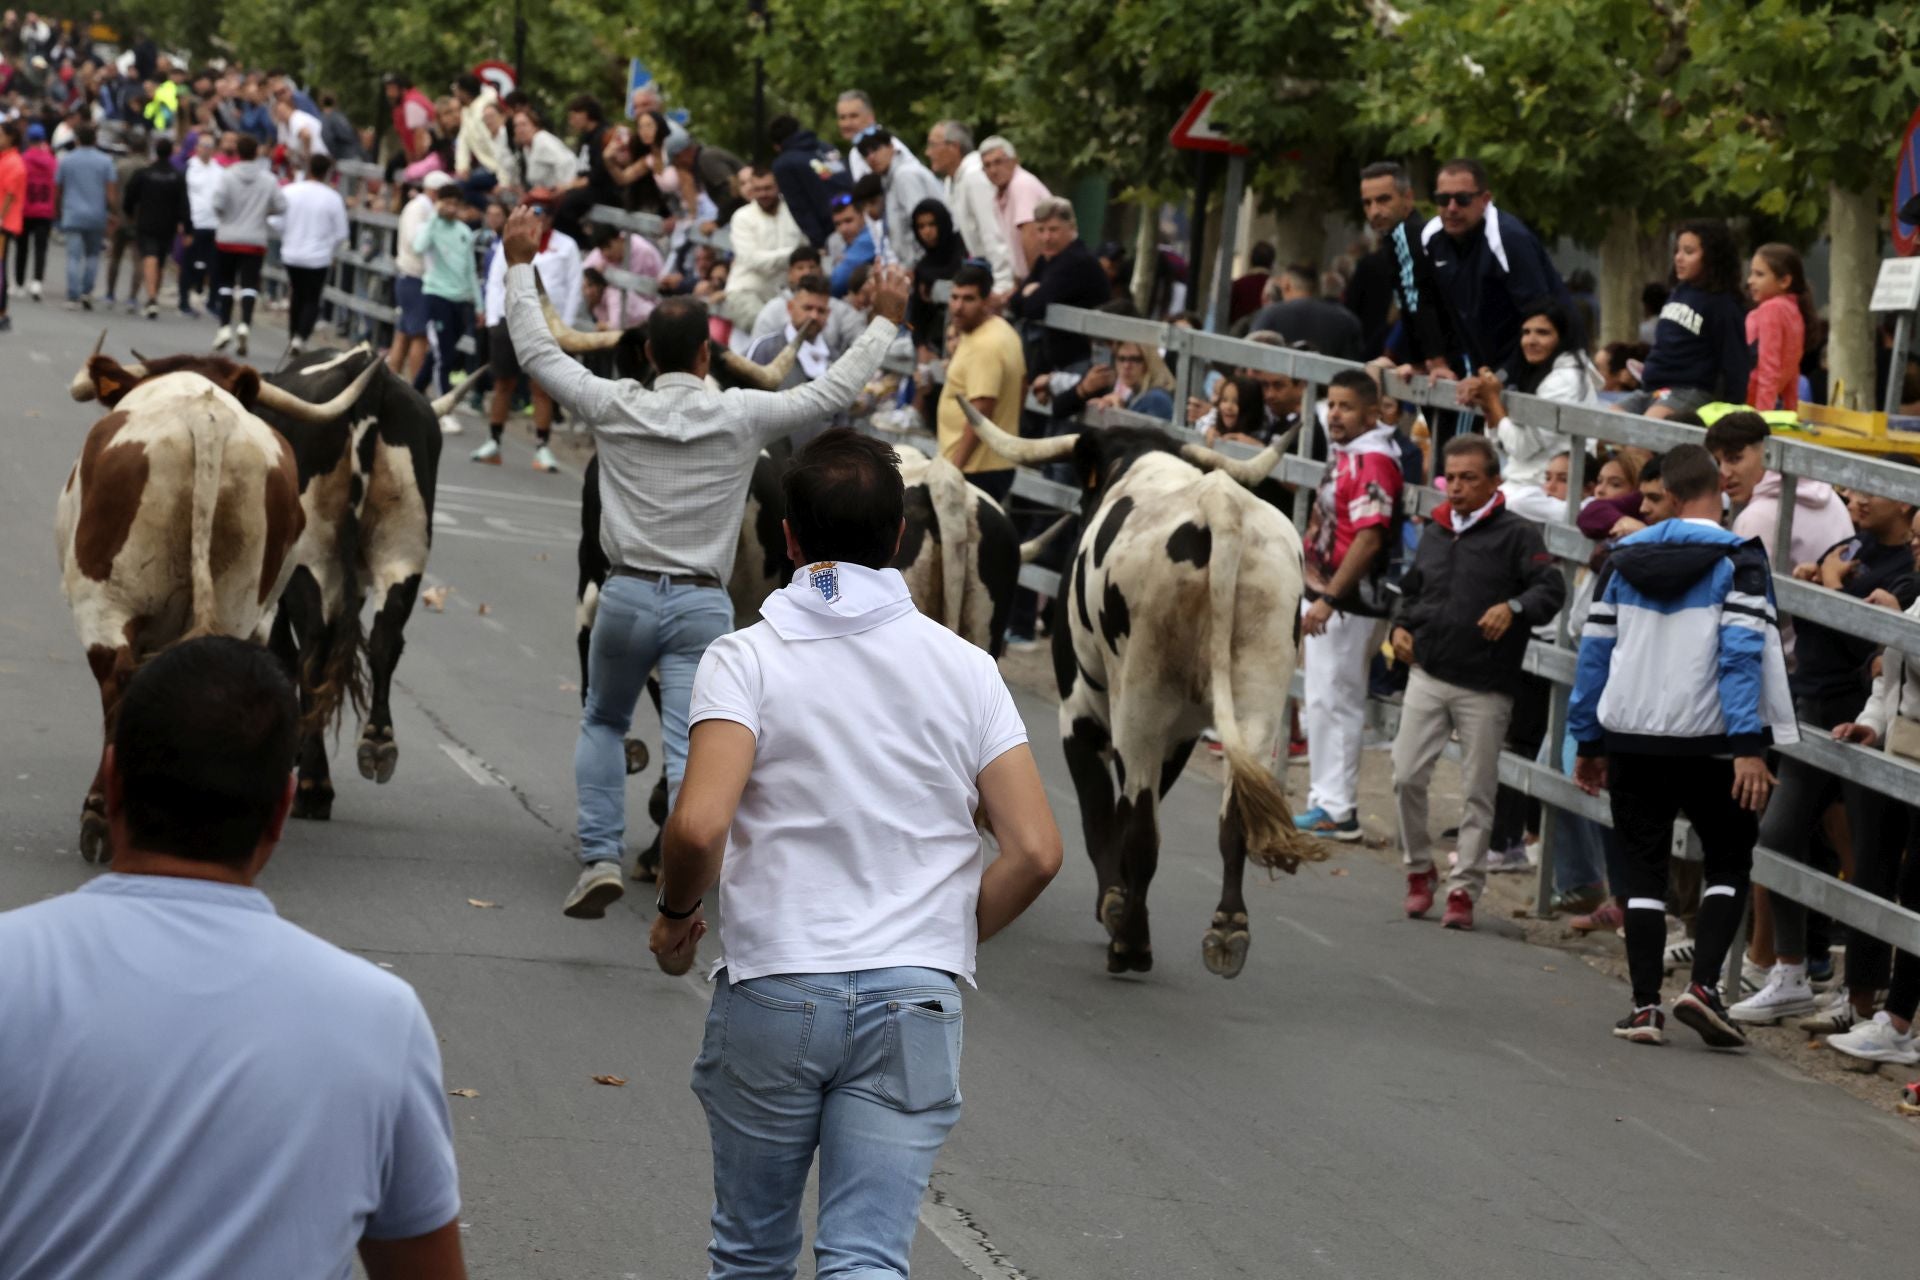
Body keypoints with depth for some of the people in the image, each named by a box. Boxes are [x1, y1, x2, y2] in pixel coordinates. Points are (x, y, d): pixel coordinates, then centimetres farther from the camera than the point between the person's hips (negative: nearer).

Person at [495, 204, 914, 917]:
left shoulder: (614, 409, -3)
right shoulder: (741, 417, -5)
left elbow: (536, 352, 8)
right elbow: (835, 391, 3)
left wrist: (519, 265, 18)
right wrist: (884, 322, 15)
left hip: (627, 595, 1)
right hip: (703, 606, -1)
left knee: (602, 723, 22)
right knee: (689, 750, -5)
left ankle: (600, 857, 10)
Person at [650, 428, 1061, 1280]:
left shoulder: (746, 659, -5)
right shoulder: (965, 668, 5)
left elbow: (699, 826, -18)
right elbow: (1034, 851, 0)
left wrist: (676, 913, 2)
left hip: (772, 990, -1)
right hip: (915, 1000, 1)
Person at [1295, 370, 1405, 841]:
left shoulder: (1374, 461, -17)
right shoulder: (1343, 453, 13)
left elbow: (1369, 539, -24)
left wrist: (1329, 599, -24)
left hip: (1347, 602, -10)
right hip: (1323, 594, 10)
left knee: (1334, 701, -7)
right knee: (1322, 700, 15)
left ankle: (1338, 811, -3)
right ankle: (1325, 798, 22)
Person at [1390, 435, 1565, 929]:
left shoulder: (1517, 535, -4)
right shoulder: (1435, 533, 13)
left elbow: (1551, 589, -15)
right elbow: (1411, 588, 27)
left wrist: (1514, 607, -33)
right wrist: (1401, 625, 9)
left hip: (1485, 688, -4)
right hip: (1428, 677, 5)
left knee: (1477, 792, 1)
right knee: (1406, 777, -2)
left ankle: (1464, 889, 9)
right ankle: (1419, 870, 17)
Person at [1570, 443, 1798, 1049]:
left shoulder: (1623, 559, 6)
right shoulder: (1737, 561, -7)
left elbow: (1595, 652, 9)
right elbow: (1743, 654, -16)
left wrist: (1589, 741, 16)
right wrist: (1750, 747, -19)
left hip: (1632, 741, 3)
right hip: (1707, 743, -3)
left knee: (1644, 869, 11)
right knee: (1729, 864, 10)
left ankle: (1645, 1004, 5)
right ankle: (1703, 985, -8)